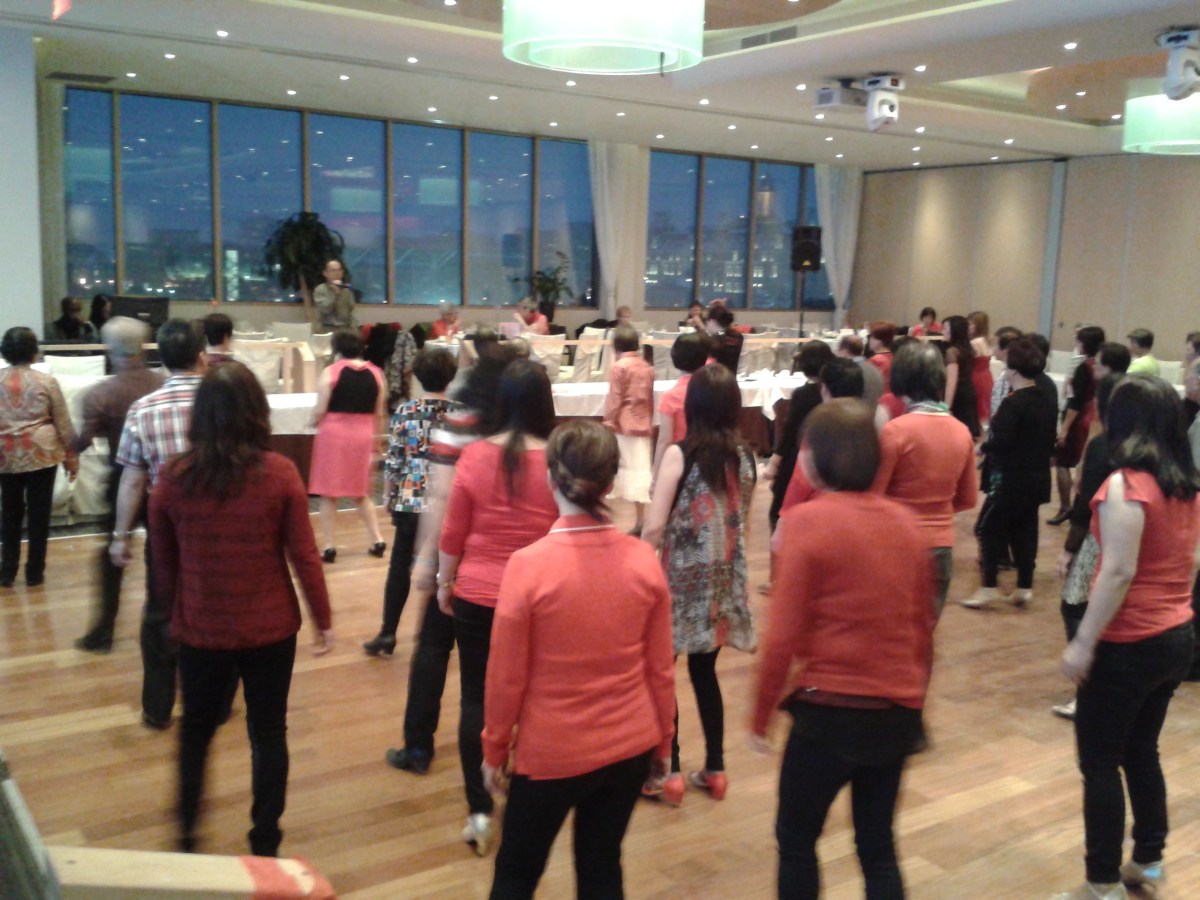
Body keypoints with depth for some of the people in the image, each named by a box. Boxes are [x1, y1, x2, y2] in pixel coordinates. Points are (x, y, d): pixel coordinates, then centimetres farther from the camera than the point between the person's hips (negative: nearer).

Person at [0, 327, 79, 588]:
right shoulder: (46, 381, -5)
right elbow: (63, 424, -2)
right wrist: (72, 457, 8)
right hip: (41, 455, -2)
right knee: (39, 513, 6)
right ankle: (34, 573, 11)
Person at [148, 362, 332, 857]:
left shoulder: (174, 477, -10)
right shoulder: (280, 473, -15)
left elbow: (164, 563, 0)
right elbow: (304, 556, -10)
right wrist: (323, 619, 2)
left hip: (199, 630, 1)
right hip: (270, 629, -1)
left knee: (196, 728, 24)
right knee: (268, 733, 16)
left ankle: (186, 833, 32)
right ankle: (264, 843, 26)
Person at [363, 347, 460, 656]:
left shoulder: (404, 412, -5)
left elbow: (393, 461, -3)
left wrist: (389, 497, 9)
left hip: (410, 501, 0)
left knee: (400, 567, 10)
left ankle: (387, 633, 12)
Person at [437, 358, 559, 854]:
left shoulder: (475, 456, -9)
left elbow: (452, 534, -2)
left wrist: (444, 583, 13)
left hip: (476, 596, 0)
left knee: (476, 699, 11)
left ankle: (479, 811, 13)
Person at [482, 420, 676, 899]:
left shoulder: (528, 564, -20)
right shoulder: (644, 560, -10)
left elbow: (506, 677, -12)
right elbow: (661, 668, -1)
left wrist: (494, 751, 4)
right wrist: (663, 741, 14)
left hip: (552, 753, -3)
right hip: (631, 747, 3)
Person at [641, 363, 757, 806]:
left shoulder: (679, 454, -14)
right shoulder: (744, 458, 2)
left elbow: (654, 526, -17)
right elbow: (742, 524, 10)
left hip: (682, 578, -5)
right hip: (724, 579, 5)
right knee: (704, 672, 17)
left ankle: (669, 772, 11)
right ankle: (715, 768, 23)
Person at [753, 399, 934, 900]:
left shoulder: (805, 522, -13)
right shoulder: (904, 522, 4)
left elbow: (783, 636, -13)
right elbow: (923, 627, 11)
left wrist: (761, 713, -1)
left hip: (831, 710, -5)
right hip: (897, 713, 6)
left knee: (795, 840, 15)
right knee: (878, 846, 18)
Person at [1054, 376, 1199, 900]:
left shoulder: (1126, 484, -19)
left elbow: (1118, 573, -23)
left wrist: (1082, 643, -18)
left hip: (1128, 645, -8)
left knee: (1099, 763, 4)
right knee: (1141, 752, 21)